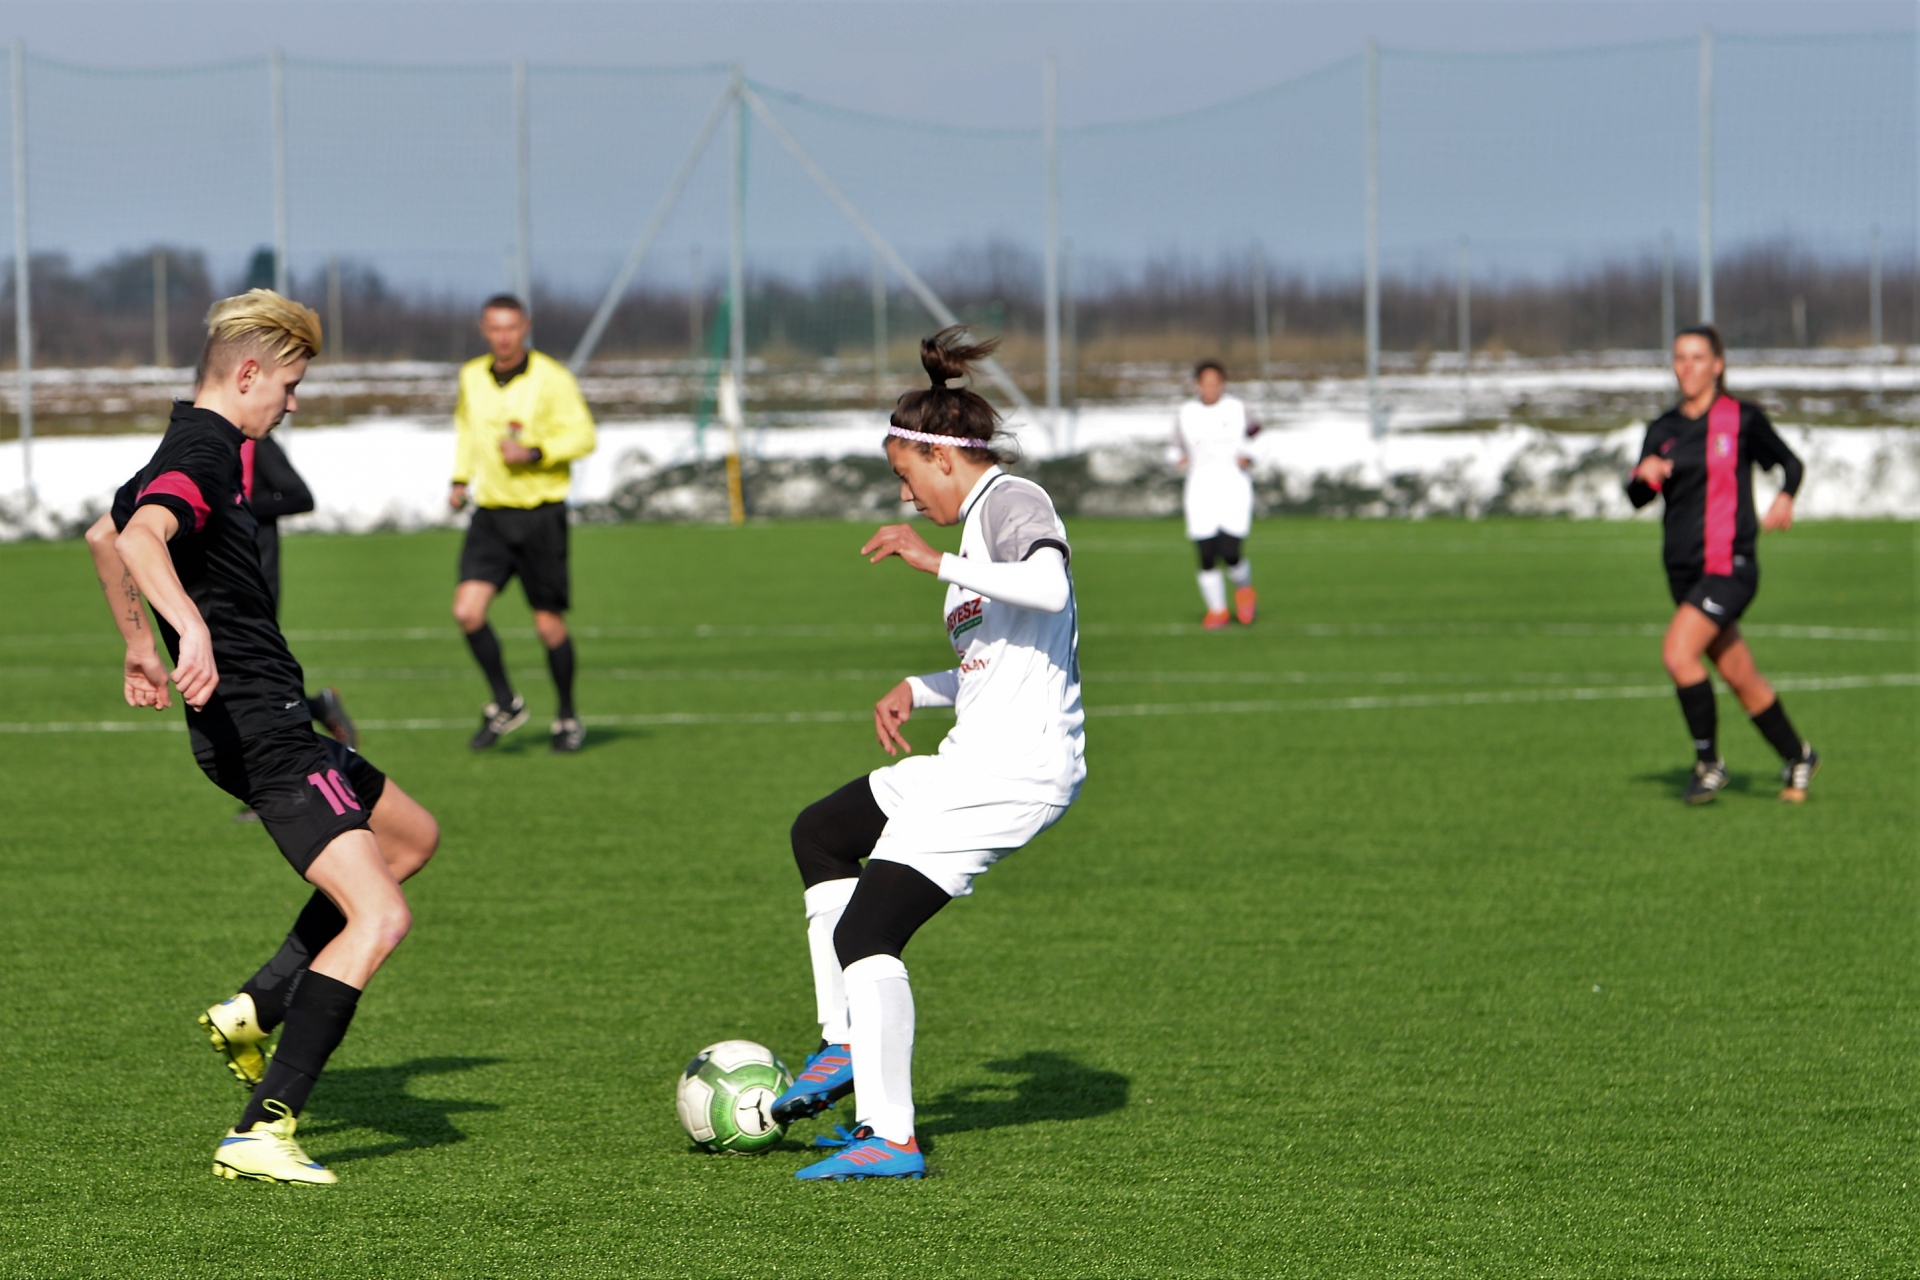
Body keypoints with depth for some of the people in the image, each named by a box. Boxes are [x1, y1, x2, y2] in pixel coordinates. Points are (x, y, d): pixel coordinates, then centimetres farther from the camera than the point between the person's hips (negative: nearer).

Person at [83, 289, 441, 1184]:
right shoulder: (204, 455, -16)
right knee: (377, 918, -18)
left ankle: (254, 1010, 20)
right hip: (258, 730, -11)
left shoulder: (192, 451, 17)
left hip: (265, 725, 11)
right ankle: (260, 1133, -23)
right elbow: (140, 536, -37)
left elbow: (103, 535, 34)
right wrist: (192, 628, -50)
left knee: (410, 836, 27)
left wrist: (139, 646, 40)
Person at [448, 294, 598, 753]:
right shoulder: (472, 377, 7)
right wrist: (460, 480, 14)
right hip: (490, 512, 4)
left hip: (541, 512, -4)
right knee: (467, 611, -12)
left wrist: (533, 453, -22)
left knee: (548, 623, 1)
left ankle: (568, 719, 20)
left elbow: (583, 435, -9)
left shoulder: (551, 378, -8)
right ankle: (505, 704, 7)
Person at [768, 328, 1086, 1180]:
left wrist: (938, 563, -28)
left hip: (1015, 767, -11)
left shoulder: (1012, 503, -11)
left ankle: (890, 1139, -13)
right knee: (820, 835, 26)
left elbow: (1049, 588, -32)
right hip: (977, 759, 11)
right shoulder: (981, 521, 19)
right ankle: (845, 1046, 24)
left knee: (865, 931, -14)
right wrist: (918, 691, 14)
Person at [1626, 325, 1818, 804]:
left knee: (1678, 653, -22)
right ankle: (1797, 757, 31)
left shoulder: (1742, 419, -3)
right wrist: (1644, 475, -12)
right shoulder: (1663, 430, 10)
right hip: (1683, 568, 6)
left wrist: (1785, 497, -12)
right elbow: (1637, 499, 10)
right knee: (1742, 678, 12)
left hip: (1729, 565, -6)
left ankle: (1709, 762, -8)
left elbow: (1791, 463, 8)